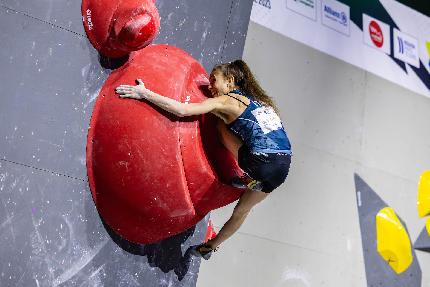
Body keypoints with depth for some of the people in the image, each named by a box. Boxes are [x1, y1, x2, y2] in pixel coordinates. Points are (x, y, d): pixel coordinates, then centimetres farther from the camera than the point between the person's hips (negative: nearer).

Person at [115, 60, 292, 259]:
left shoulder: (226, 101, 0)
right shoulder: (257, 98, 22)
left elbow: (182, 110, -12)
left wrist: (144, 93, -9)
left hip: (262, 165, -8)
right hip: (283, 167, 8)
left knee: (221, 126, 14)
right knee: (242, 210, 28)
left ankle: (249, 178, 7)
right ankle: (211, 246, 40)